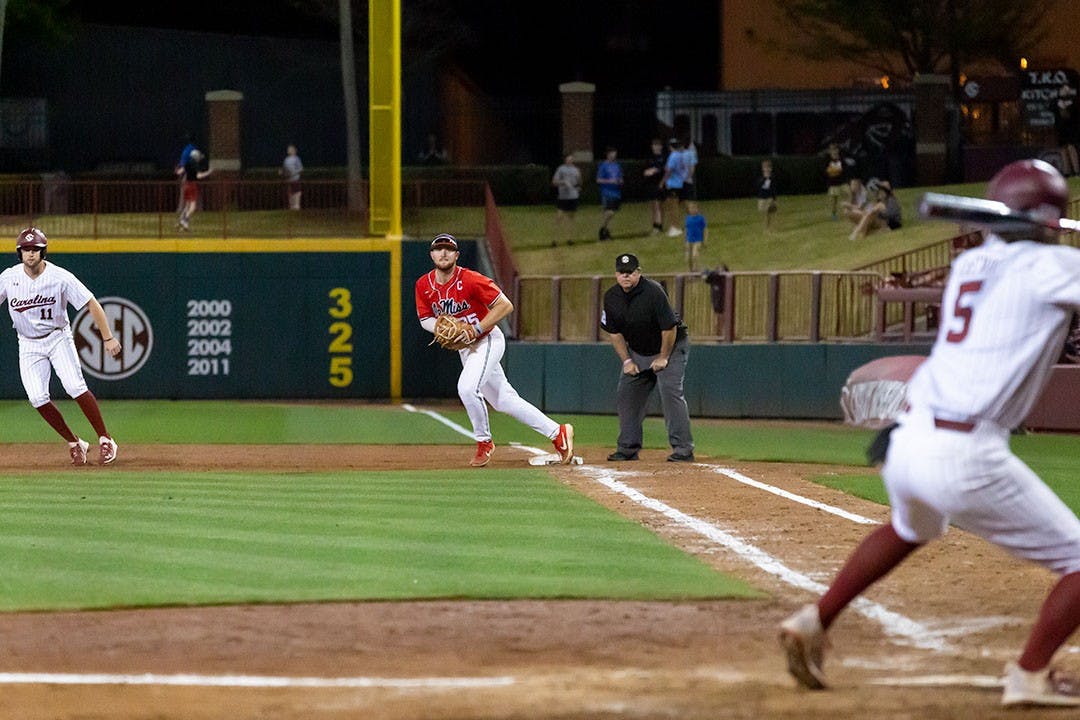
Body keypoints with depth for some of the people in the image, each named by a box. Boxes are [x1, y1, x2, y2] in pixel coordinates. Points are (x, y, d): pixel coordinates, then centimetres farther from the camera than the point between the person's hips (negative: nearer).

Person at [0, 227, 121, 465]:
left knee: (75, 387, -20)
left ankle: (105, 440, -7)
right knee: (37, 398, -12)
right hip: (28, 345, 2)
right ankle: (74, 443, 4)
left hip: (58, 338, -2)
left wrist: (108, 337, -17)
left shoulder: (60, 277, -15)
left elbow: (91, 304, -12)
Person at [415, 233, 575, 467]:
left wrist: (475, 330, -24)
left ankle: (484, 442, -5)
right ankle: (557, 433, 16)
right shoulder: (424, 285, -2)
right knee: (503, 399, 8)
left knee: (467, 387, -26)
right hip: (464, 348, 7)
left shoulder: (470, 280, -20)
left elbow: (505, 305, -20)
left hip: (487, 340, -7)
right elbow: (425, 318, 7)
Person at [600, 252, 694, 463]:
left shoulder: (653, 292, -27)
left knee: (670, 392, -19)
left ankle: (683, 449, -21)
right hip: (637, 352, 7)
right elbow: (614, 332, 4)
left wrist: (663, 358, -17)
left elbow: (670, 328, -23)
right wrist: (627, 361, -2)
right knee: (626, 396, 4)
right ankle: (628, 448, 14)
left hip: (671, 347, -7)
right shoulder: (611, 297, -7)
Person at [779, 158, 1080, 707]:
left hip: (907, 440, 8)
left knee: (910, 530, 40)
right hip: (966, 456, -8)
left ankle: (813, 622, 34)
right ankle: (1030, 677, 0)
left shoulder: (970, 263, 16)